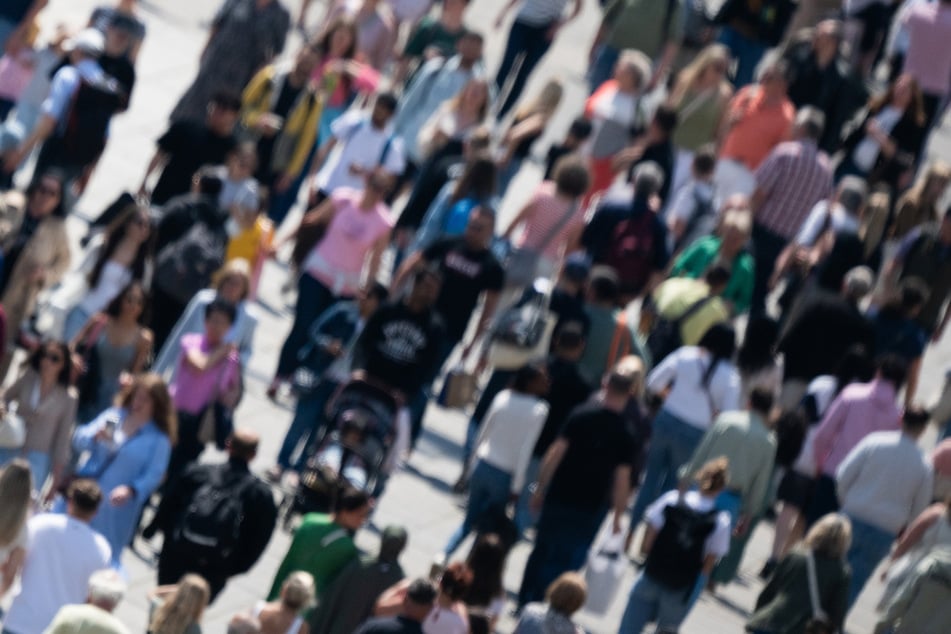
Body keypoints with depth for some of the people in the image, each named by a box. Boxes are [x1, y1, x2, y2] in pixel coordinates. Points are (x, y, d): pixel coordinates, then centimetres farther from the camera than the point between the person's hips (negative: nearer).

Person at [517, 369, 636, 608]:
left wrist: (541, 488, 0)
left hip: (558, 498, 1)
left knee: (542, 551, 15)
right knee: (565, 561, 12)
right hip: (590, 508, -1)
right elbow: (622, 479, -7)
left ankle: (524, 604, 21)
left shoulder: (580, 416, -8)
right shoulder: (624, 435, -8)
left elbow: (556, 453, -9)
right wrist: (618, 516, 4)